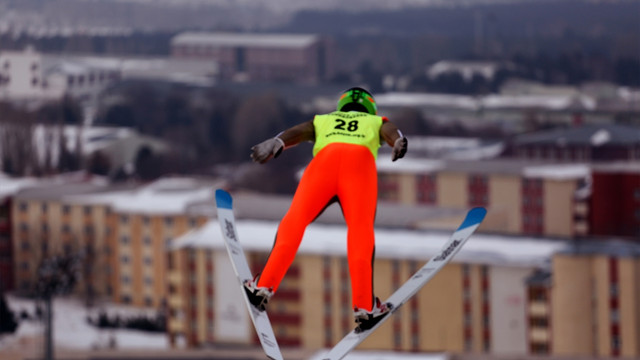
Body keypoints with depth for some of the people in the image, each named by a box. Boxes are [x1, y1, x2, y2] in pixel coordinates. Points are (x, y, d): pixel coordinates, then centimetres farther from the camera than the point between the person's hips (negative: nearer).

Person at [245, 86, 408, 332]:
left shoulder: (322, 121, 40)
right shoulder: (376, 122, 39)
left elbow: (297, 132, 19)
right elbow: (391, 131, 15)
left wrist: (276, 143, -1)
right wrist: (399, 142, -7)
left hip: (325, 157, 1)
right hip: (361, 161, -1)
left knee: (295, 220, 1)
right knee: (361, 231, -6)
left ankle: (265, 286, -12)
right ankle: (364, 305, -18)